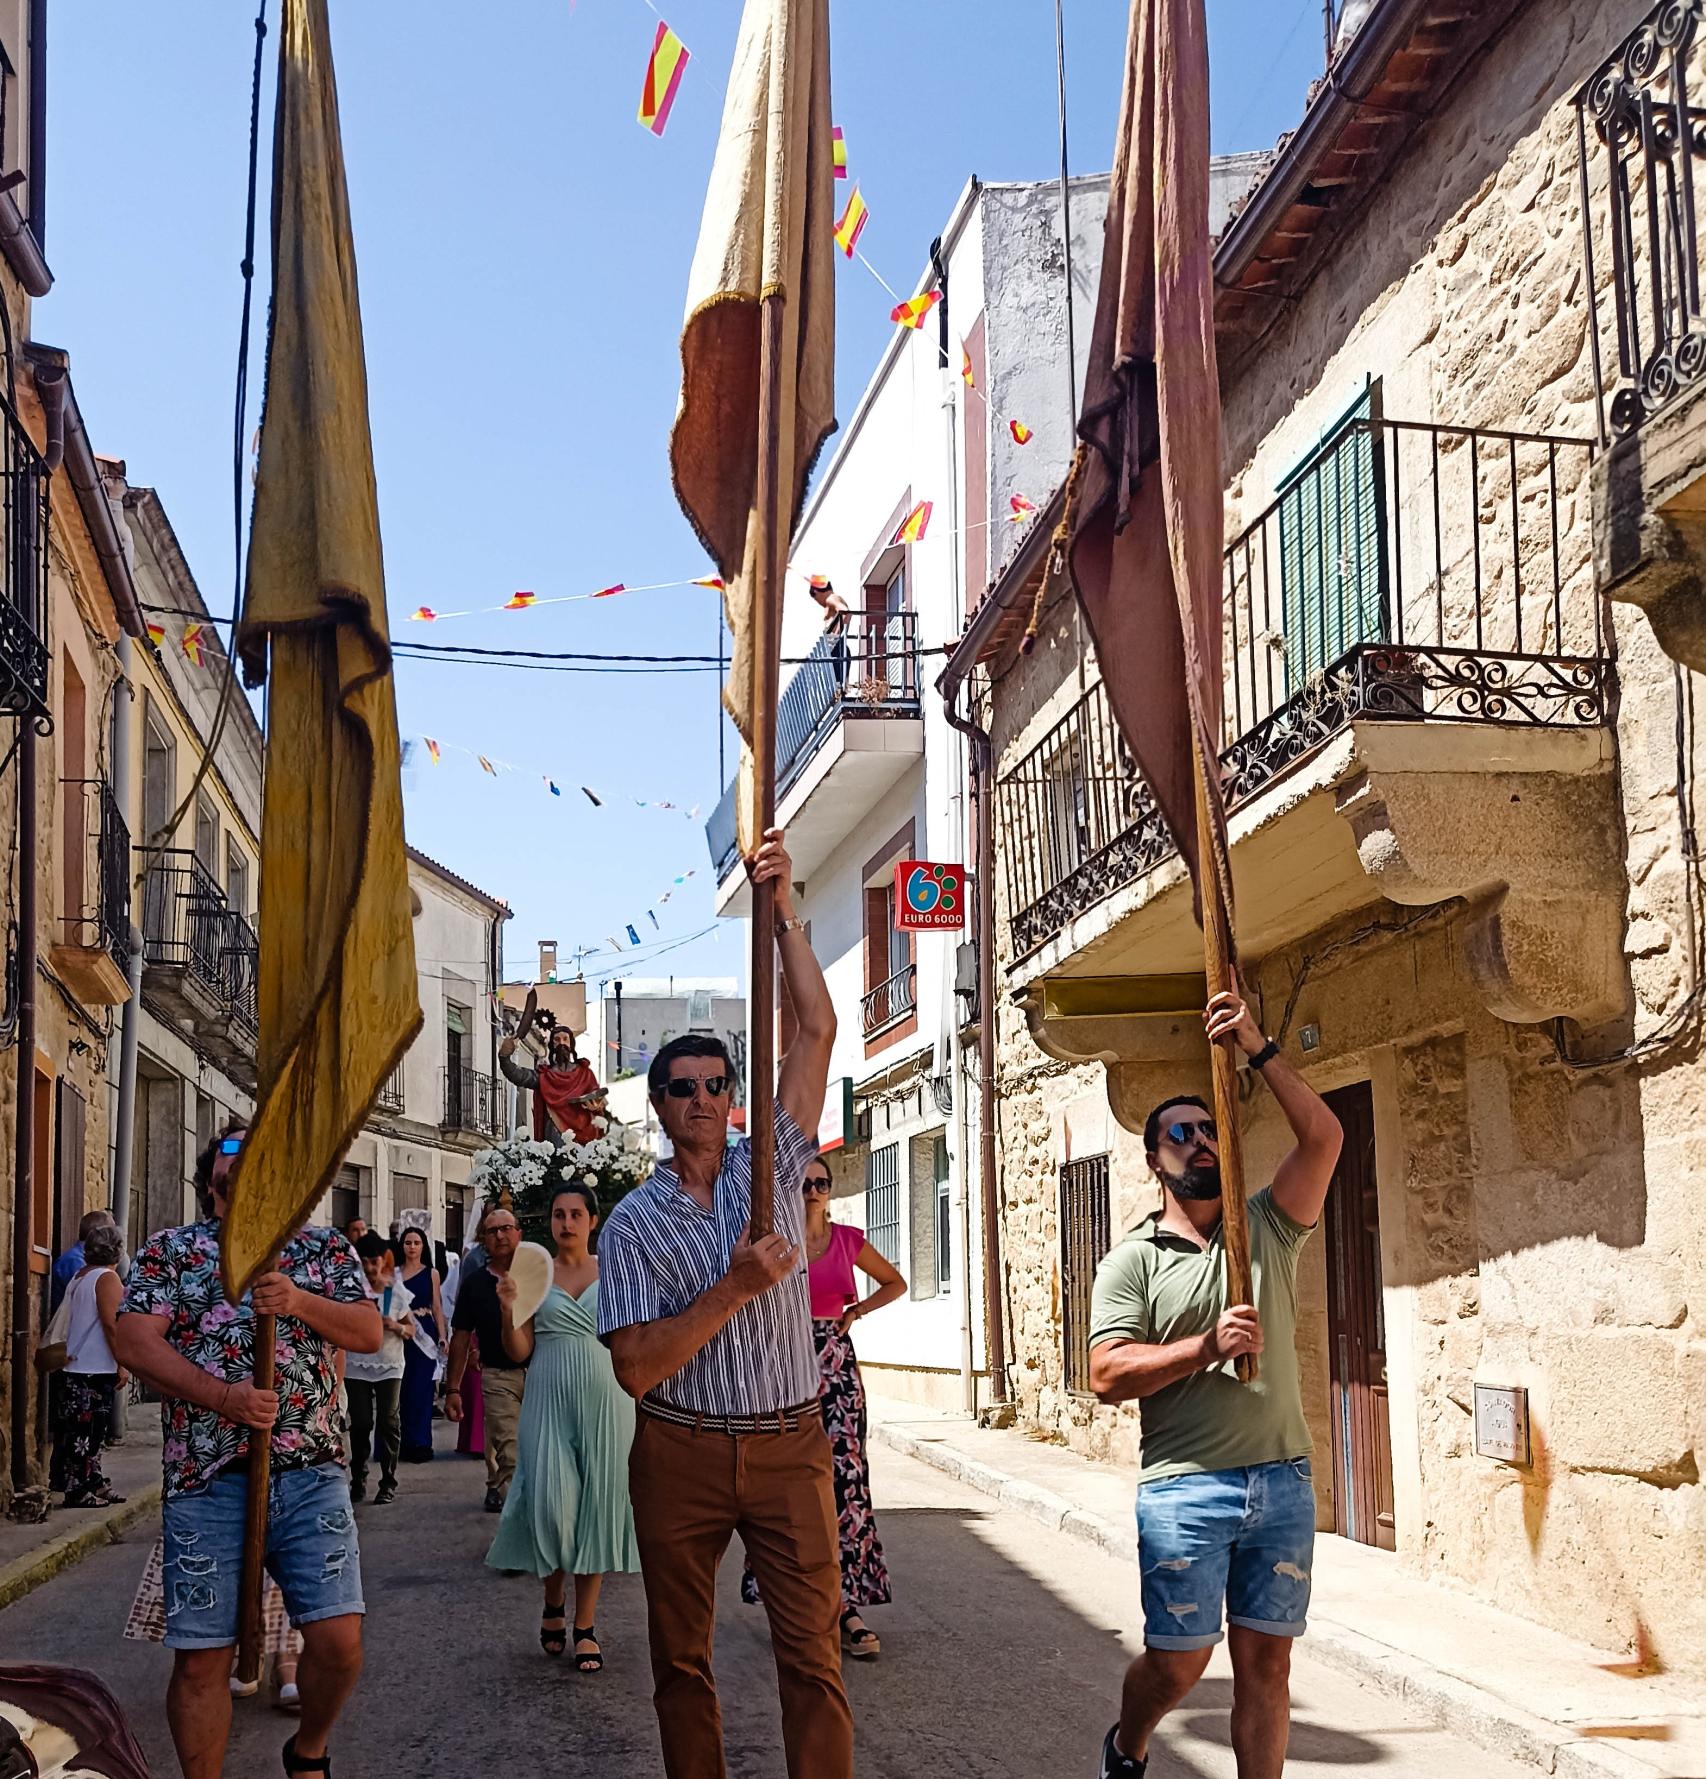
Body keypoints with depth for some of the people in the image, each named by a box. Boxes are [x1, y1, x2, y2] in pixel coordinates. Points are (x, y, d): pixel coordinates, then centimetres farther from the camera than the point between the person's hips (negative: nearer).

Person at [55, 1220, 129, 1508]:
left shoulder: (79, 1277, 14)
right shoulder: (107, 1278, -11)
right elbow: (111, 1323, -17)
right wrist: (122, 1364, -14)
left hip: (75, 1368, 8)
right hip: (97, 1369, -8)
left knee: (86, 1430, 11)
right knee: (90, 1431, -5)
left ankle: (94, 1485, 16)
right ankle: (80, 1490, -5)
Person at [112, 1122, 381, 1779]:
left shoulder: (325, 1249, 15)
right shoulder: (169, 1251, 10)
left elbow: (370, 1332, 6)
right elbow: (136, 1342, -3)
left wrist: (300, 1302, -13)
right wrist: (222, 1396, -17)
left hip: (311, 1474, 1)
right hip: (206, 1479, -1)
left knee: (338, 1638, -6)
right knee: (201, 1659, -1)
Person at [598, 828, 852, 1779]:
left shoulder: (772, 1169, 5)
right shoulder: (634, 1222, 0)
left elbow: (818, 1031, -4)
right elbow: (636, 1366, -9)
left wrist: (785, 911, -11)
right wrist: (734, 1289, -17)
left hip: (788, 1447, 0)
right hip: (681, 1452, 0)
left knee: (814, 1649, -4)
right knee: (682, 1655, 10)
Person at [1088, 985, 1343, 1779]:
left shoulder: (1267, 1229, 9)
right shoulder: (1133, 1260, 2)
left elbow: (1323, 1136, -4)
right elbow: (1107, 1374, -8)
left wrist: (1259, 1050, -9)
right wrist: (1207, 1346, -16)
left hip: (1282, 1478, 3)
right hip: (1186, 1486, -2)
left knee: (1265, 1659, 5)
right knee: (1178, 1659, 4)